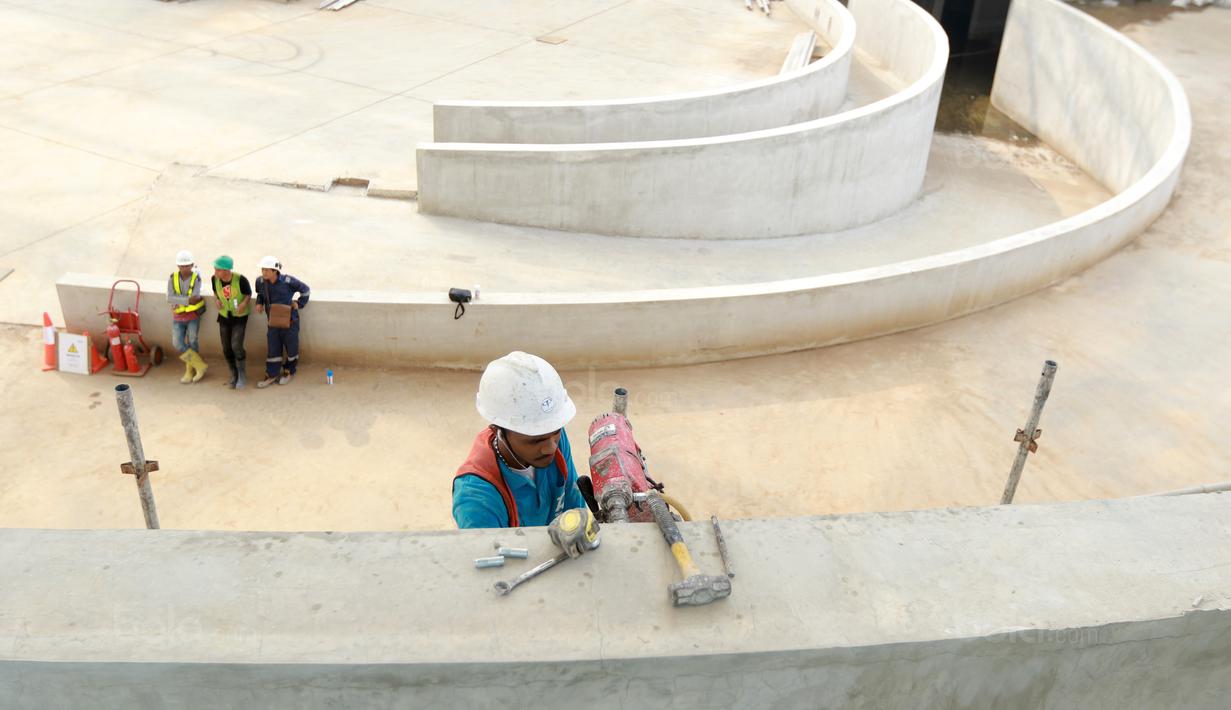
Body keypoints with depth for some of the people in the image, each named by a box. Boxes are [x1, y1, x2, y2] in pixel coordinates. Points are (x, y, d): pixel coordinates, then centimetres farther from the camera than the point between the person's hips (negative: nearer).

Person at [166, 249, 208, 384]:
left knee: (192, 343, 6)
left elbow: (195, 297, -22)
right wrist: (187, 300, -25)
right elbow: (169, 298, -17)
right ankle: (200, 366, 9)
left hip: (193, 314, -2)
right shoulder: (172, 278, -7)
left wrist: (179, 301, -18)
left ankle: (190, 371, 24)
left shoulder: (196, 278, -13)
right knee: (178, 344, -5)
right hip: (178, 317, 2)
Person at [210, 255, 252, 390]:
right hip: (224, 317, 5)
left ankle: (242, 374, 7)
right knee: (226, 348, 9)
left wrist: (244, 304, -26)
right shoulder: (214, 279, -11)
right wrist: (216, 300, -9)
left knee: (236, 346, -15)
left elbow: (248, 294, -8)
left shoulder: (240, 279, -24)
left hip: (240, 317, -5)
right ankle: (234, 375, 28)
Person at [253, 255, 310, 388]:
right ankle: (271, 375, 20)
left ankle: (288, 372, 31)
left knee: (291, 347, 11)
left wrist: (299, 304, -6)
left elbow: (305, 290, -5)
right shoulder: (261, 282, -5)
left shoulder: (287, 281, -18)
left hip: (290, 320, -3)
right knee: (273, 349, 8)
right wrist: (259, 303, -1)